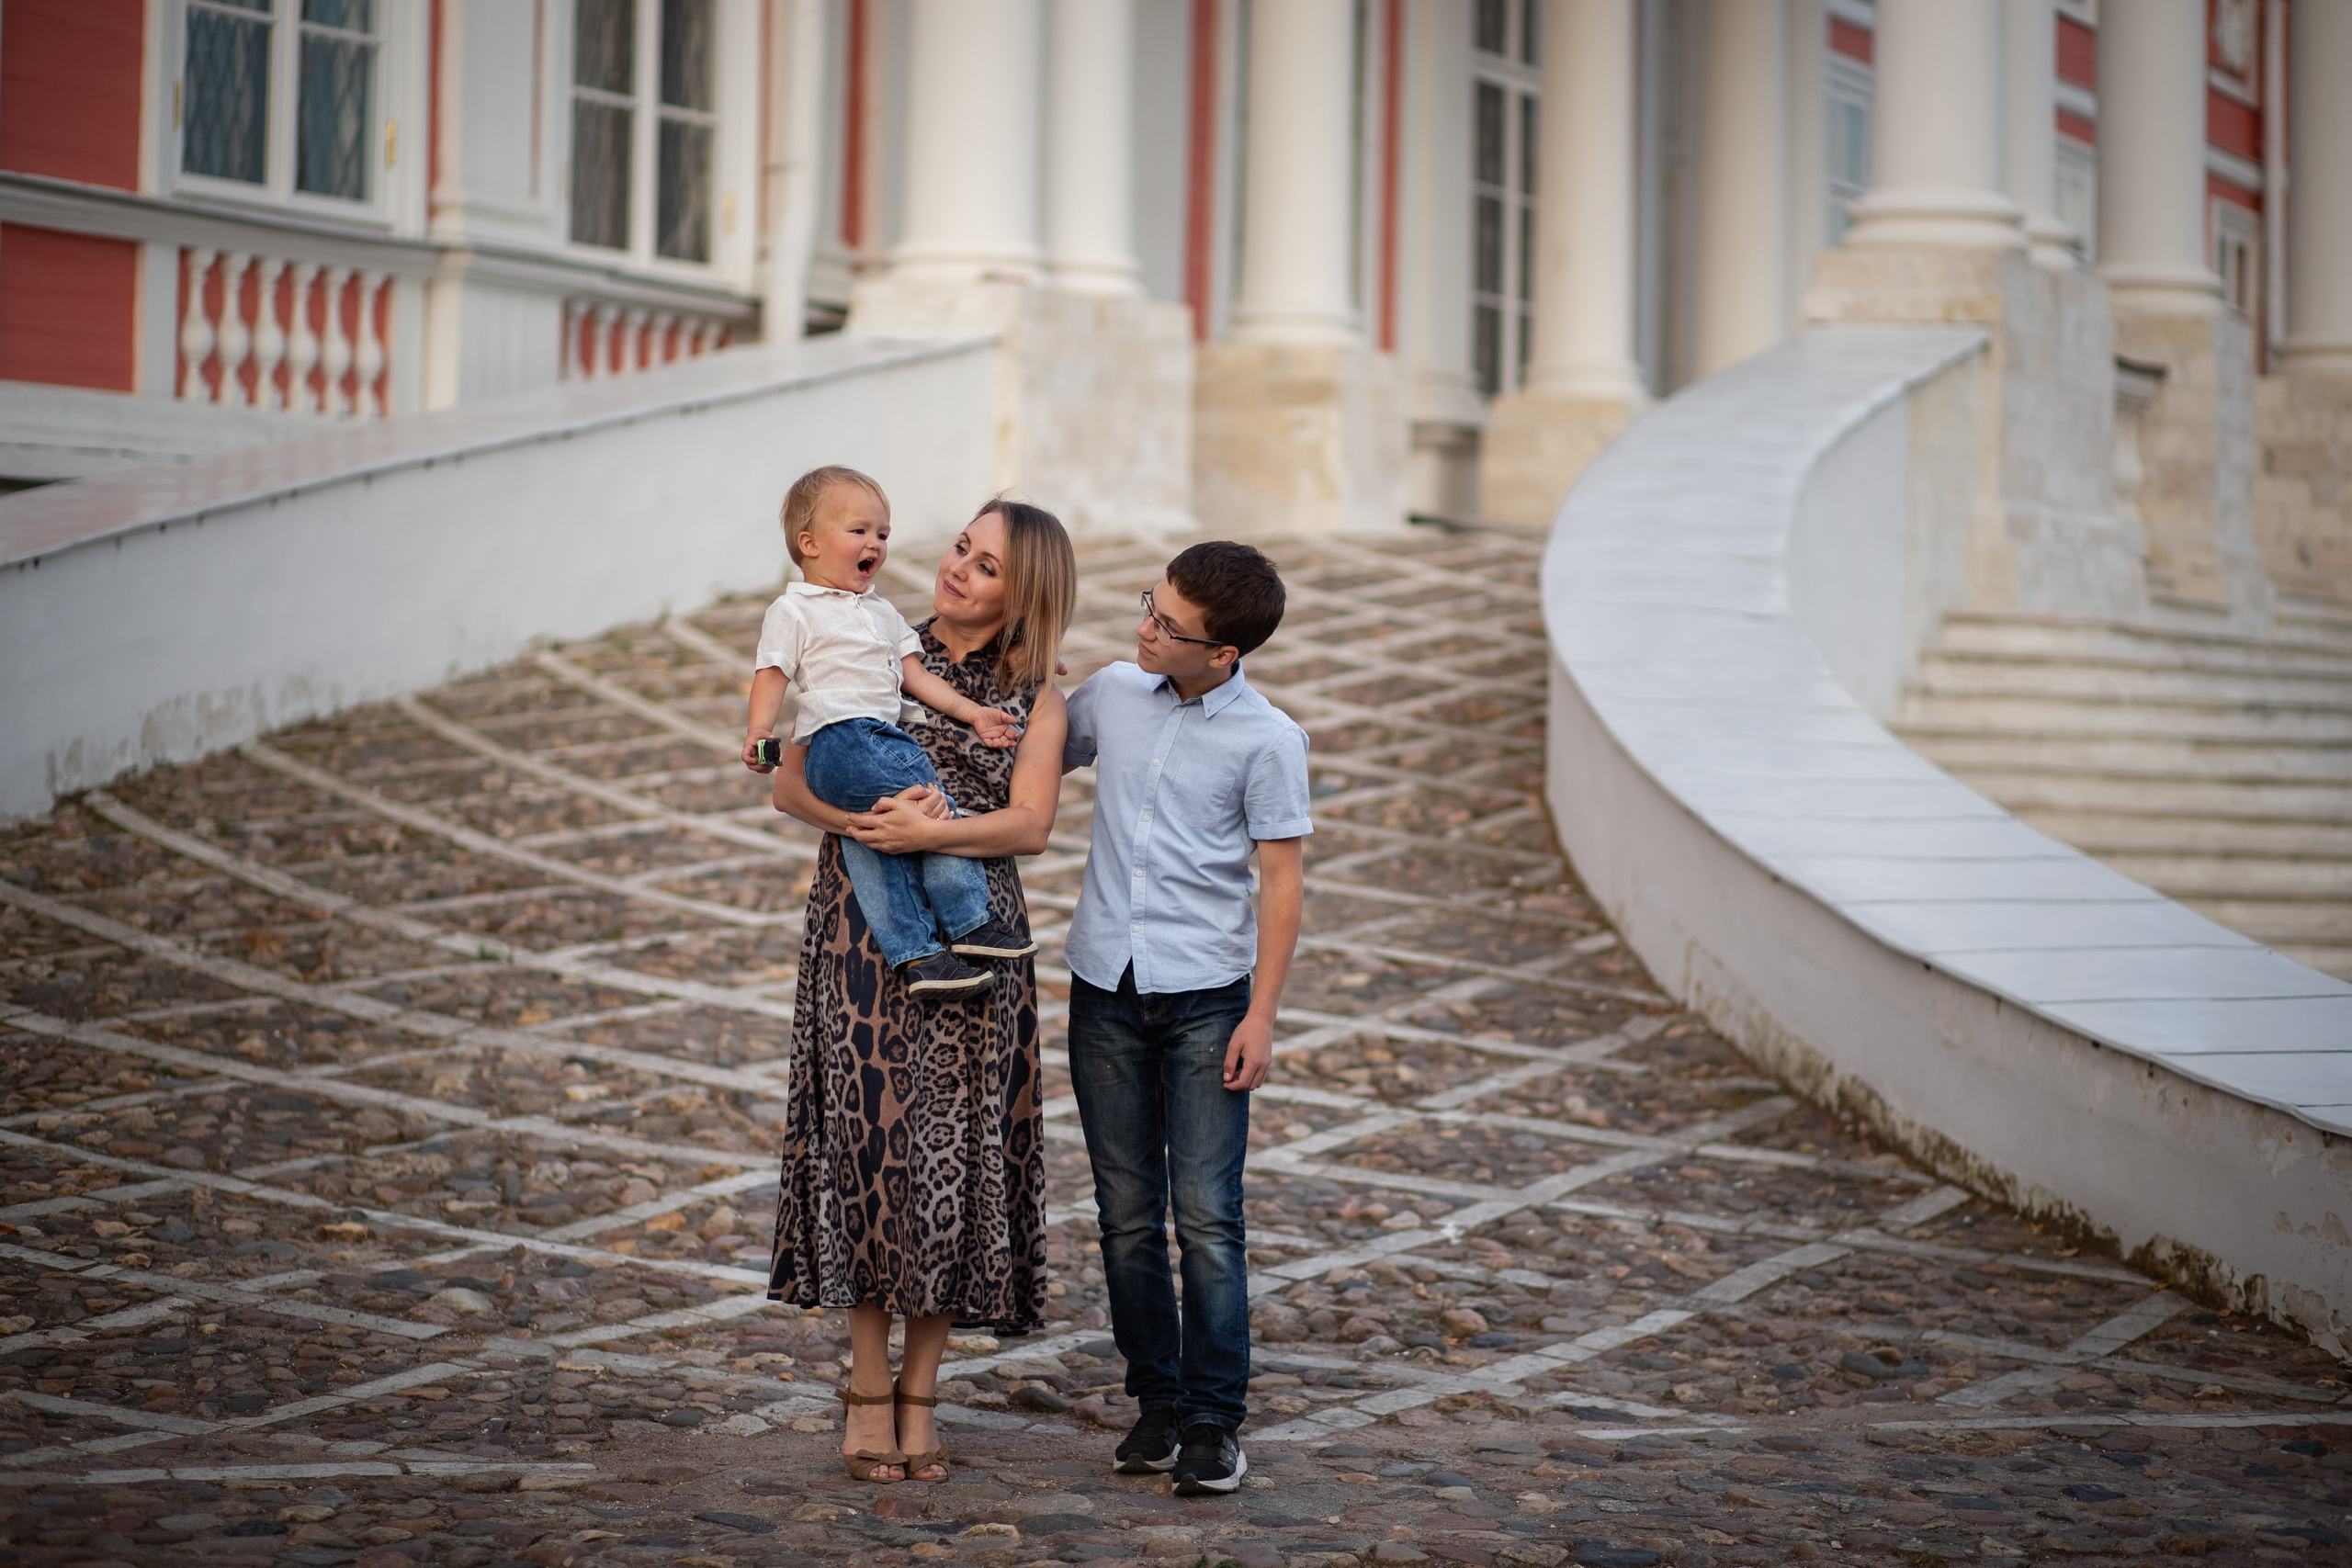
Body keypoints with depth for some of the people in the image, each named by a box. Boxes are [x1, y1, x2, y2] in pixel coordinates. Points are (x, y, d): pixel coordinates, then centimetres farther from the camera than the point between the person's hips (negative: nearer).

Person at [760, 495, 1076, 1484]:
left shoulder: (1036, 697, 7)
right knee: (868, 1140, -1)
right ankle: (869, 1391, 10)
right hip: (861, 934, 0)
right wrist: (858, 820, -16)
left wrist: (930, 833, -22)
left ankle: (919, 1393, 13)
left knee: (954, 1151, 1)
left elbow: (1030, 825, -7)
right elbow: (789, 783, 4)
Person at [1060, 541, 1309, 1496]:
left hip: (1205, 995, -4)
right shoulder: (1110, 695, 5)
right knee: (1127, 1215, 7)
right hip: (1106, 988, 4)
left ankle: (1214, 1419, 0)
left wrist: (1261, 1015, -9)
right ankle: (1157, 1399, 17)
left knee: (1206, 1216, -6)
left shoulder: (1266, 740, -7)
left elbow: (1281, 881, -5)